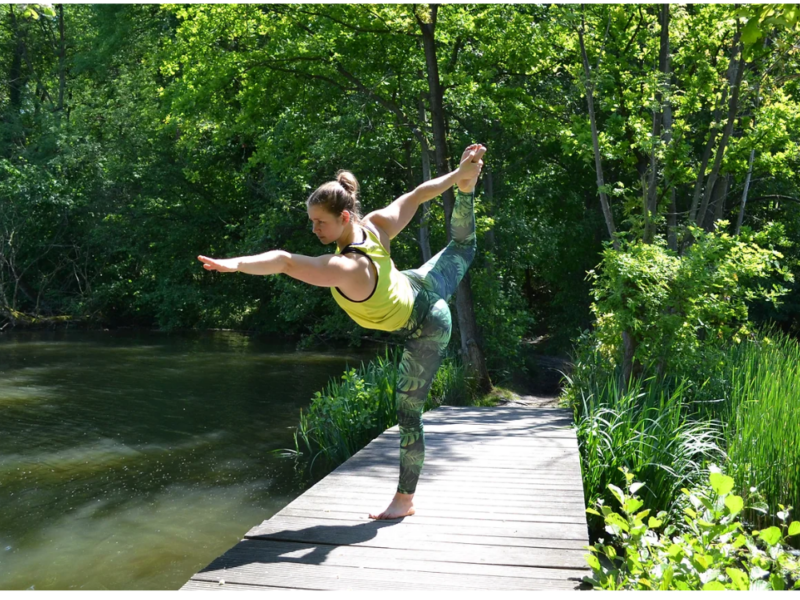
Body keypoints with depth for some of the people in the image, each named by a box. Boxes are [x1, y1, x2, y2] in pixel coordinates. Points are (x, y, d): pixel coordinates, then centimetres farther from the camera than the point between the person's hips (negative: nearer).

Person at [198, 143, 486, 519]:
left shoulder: (346, 269, -42)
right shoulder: (377, 225, -22)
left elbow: (285, 261, -55)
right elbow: (418, 194, -10)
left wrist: (234, 264, -62)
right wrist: (459, 177, 1)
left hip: (426, 331, -6)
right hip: (421, 288, 7)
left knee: (408, 413, 3)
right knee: (461, 248, 38)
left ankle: (405, 499, 15)